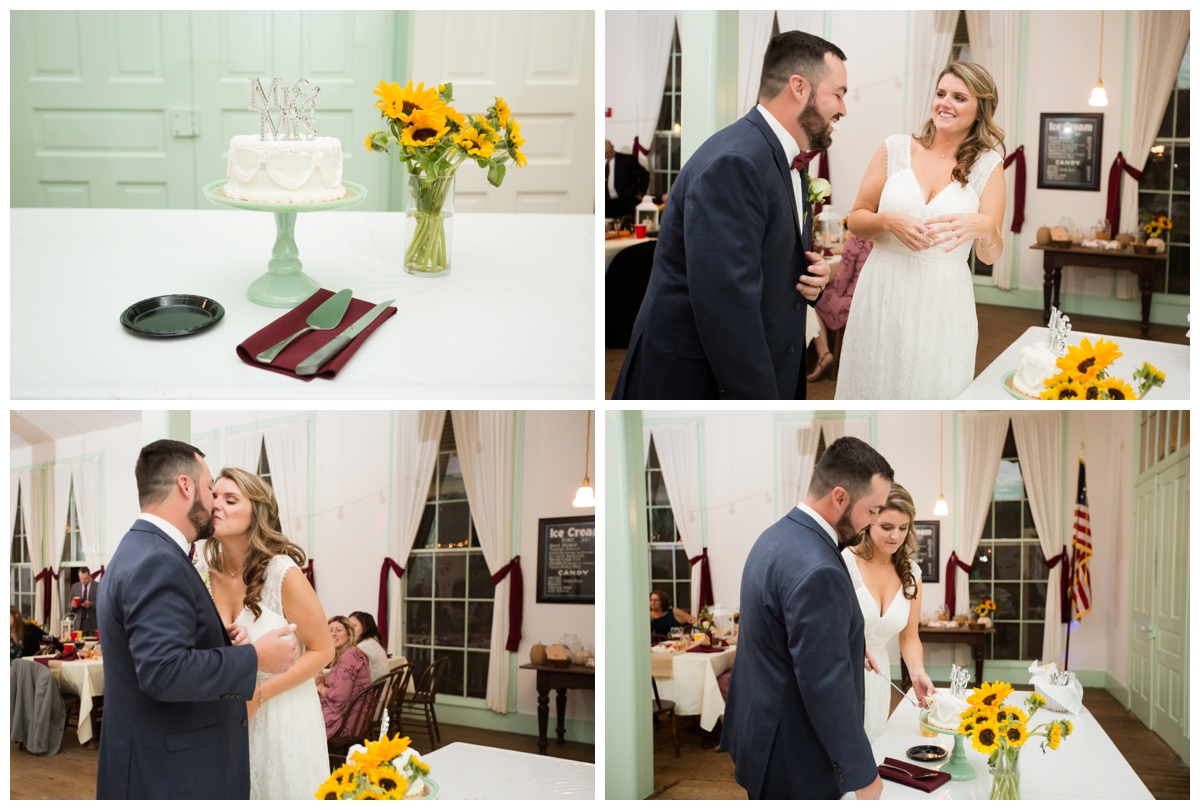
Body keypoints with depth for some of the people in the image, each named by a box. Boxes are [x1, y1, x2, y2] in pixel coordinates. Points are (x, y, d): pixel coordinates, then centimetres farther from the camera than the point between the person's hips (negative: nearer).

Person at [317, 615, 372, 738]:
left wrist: (321, 688, -6)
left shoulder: (350, 655, -19)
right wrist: (324, 681, -2)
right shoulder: (340, 655, 11)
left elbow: (340, 696, -25)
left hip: (347, 718, -8)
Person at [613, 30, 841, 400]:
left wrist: (809, 277, -1)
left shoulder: (789, 161, 11)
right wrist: (760, 397, -26)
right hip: (695, 382, -9)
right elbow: (725, 303, -27)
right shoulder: (733, 164, -20)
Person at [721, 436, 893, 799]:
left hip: (758, 732, 10)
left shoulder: (778, 535, 4)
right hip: (793, 761, -10)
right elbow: (827, 688, -26)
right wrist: (863, 773, -17)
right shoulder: (817, 572, -28)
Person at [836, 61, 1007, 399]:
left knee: (933, 390, 5)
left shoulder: (987, 166, 1)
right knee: (873, 385, 7)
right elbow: (856, 220, 6)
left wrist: (984, 228, -22)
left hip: (943, 303, -1)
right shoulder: (896, 149, 3)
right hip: (883, 294, 1)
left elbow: (990, 256, 0)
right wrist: (888, 221, -15)